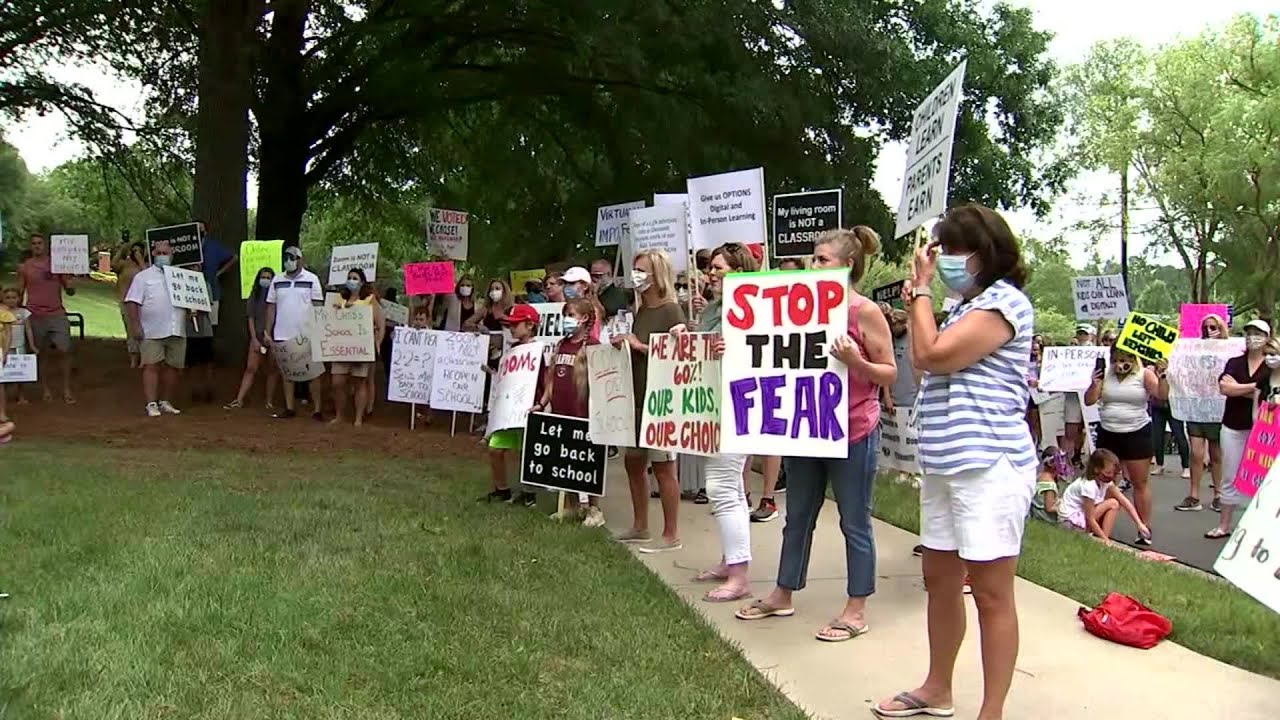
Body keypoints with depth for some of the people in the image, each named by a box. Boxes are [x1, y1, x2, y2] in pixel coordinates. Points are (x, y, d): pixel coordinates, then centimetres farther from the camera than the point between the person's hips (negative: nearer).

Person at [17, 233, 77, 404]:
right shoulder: (24, 267, 6)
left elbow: (70, 292, 10)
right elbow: (19, 293, 10)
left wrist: (69, 285, -12)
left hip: (57, 314, 0)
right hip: (35, 316, 0)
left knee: (64, 351, -7)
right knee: (41, 354, 6)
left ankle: (66, 390, 0)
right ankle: (46, 390, 16)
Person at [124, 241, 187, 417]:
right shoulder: (143, 277, 4)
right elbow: (133, 302, -3)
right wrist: (135, 325, -12)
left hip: (176, 331, 4)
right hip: (151, 332, -4)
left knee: (173, 367, 6)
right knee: (151, 366, -8)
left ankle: (166, 402, 16)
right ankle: (151, 404, -8)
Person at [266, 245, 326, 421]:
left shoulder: (312, 279, -2)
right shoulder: (277, 280, 8)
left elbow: (318, 307, -4)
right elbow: (271, 307, 11)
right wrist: (268, 332, 6)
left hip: (307, 334, -4)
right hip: (283, 334, 4)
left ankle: (317, 409, 2)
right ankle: (289, 408, 15)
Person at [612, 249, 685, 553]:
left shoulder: (670, 310, -11)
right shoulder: (641, 311, 13)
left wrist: (641, 346, -18)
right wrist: (623, 345, 5)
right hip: (638, 396, 9)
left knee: (663, 466, -2)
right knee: (634, 461, 15)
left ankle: (671, 535, 7)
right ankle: (640, 525, 28)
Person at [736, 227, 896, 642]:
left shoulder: (865, 312, -10)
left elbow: (889, 374, -8)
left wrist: (856, 362, -25)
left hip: (853, 432, -6)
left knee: (854, 523, 4)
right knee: (797, 517, 16)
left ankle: (856, 611, 15)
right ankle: (783, 595, 29)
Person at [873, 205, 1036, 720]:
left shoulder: (1005, 302, -10)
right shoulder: (968, 308, 21)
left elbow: (934, 356, -17)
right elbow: (922, 365, 22)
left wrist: (923, 289, -6)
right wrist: (914, 301, 15)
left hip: (988, 465, -10)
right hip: (944, 465, 10)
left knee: (990, 593, -3)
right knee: (940, 580, 16)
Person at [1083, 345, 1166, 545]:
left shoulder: (1144, 375, -5)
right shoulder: (1105, 375, 2)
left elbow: (1163, 396, -15)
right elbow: (1089, 401, 1)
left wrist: (1161, 376, -30)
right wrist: (1095, 384, -15)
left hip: (1137, 434, -3)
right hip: (1108, 434, 3)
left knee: (1140, 483, 4)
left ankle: (1144, 529, 11)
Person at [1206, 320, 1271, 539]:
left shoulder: (1272, 366, 0)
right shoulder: (1234, 363, 7)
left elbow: (1270, 398, -13)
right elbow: (1224, 388, -9)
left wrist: (1238, 388, -16)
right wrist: (1253, 386, -12)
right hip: (1233, 427, 3)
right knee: (1230, 478, 9)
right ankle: (1224, 526, 16)